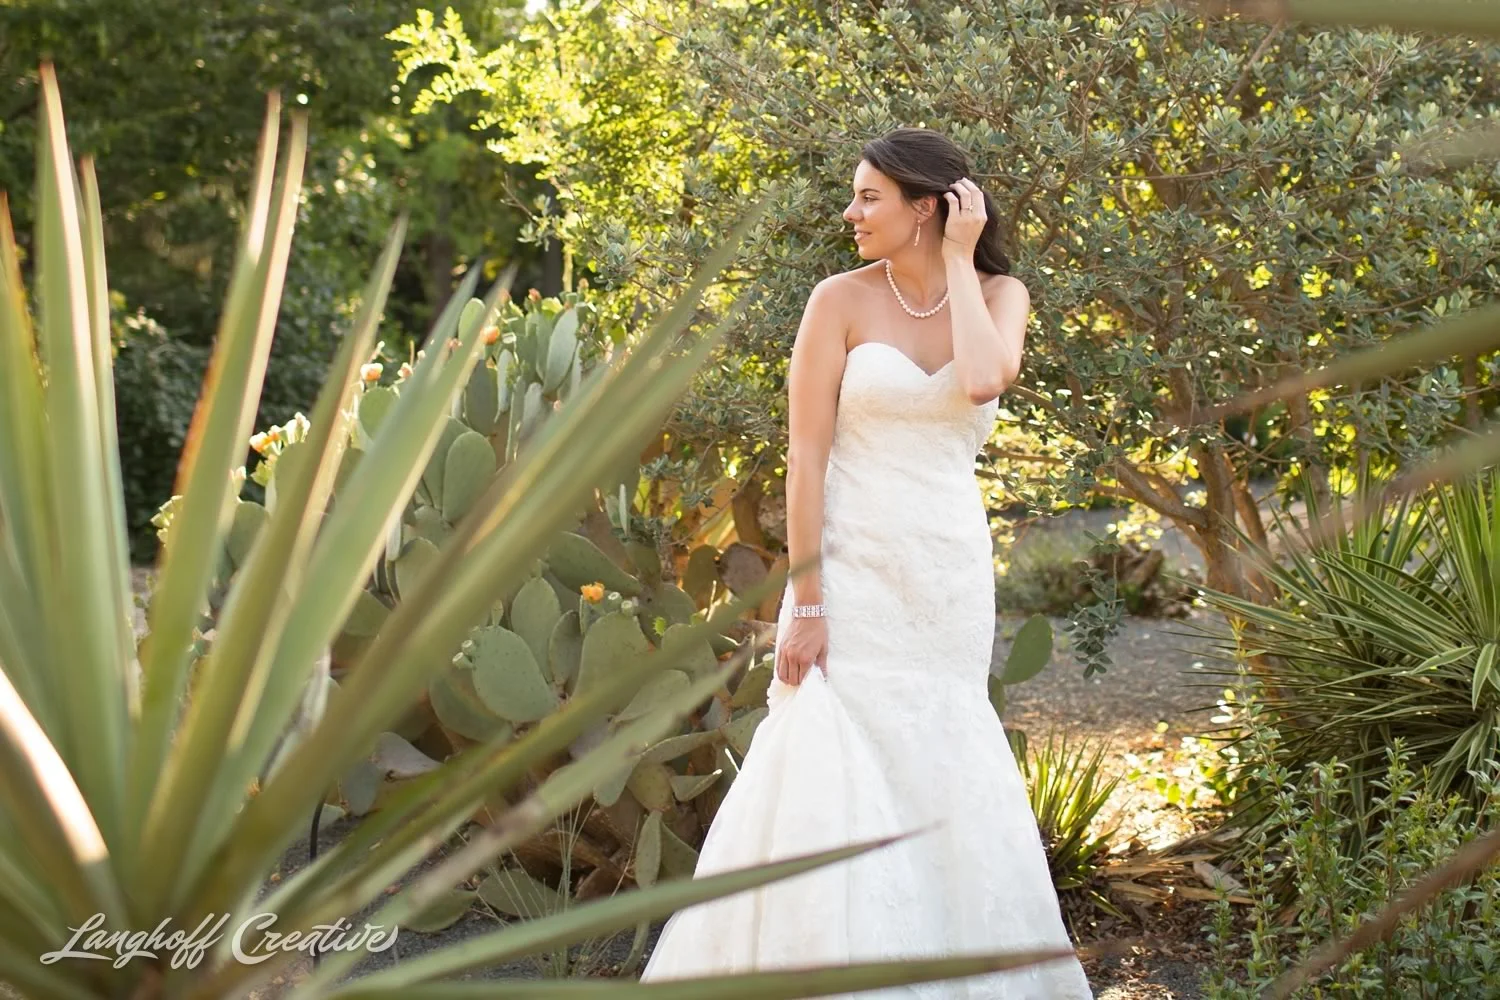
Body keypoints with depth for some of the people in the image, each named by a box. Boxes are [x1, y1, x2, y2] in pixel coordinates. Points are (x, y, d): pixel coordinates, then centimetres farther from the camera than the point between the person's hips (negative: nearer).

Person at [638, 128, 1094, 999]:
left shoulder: (1000, 297, 3)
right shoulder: (843, 300, -4)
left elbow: (983, 381, -20)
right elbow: (806, 454, -7)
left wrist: (958, 260, -9)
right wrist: (805, 601, -13)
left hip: (952, 576, 3)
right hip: (854, 570, -2)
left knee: (941, 779, 9)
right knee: (842, 774, -3)